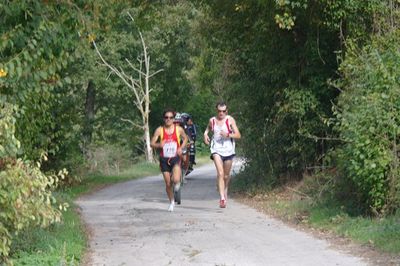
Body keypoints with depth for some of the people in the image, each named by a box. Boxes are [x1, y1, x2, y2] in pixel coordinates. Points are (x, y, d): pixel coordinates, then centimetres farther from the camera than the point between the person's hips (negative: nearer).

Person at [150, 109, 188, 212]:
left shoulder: (178, 129, -3)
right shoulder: (159, 130, -5)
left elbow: (185, 138, 15)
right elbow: (152, 143, -6)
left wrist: (181, 147, -4)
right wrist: (159, 145, -29)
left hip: (175, 158, -1)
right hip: (164, 159, 1)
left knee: (176, 180, -24)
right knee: (168, 183, 5)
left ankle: (177, 182, 15)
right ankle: (172, 202, 28)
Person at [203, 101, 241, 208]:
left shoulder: (230, 120, -3)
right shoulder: (212, 120, 4)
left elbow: (238, 135, -5)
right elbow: (208, 129, 27)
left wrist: (228, 135, -21)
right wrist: (206, 134, 6)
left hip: (228, 149, 0)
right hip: (217, 149, 0)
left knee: (226, 175, 14)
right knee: (220, 173, -18)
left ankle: (225, 190, 45)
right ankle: (222, 198, -24)